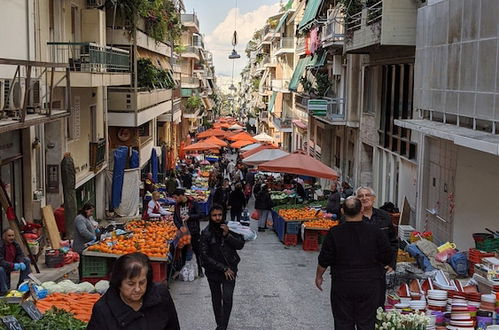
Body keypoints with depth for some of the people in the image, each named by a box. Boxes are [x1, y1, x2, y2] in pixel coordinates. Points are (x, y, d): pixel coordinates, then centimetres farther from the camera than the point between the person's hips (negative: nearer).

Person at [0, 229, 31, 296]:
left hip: (12, 265, 7)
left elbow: (20, 255, 1)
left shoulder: (15, 244, -5)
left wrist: (21, 263, -21)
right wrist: (13, 265, -39)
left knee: (27, 260, -3)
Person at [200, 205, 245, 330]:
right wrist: (223, 268, -15)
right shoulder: (206, 233, -11)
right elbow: (205, 256, -13)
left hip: (230, 270, 0)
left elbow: (241, 245, -6)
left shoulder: (229, 228, -5)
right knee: (216, 299, 14)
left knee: (227, 298, -10)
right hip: (213, 271, 0)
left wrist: (227, 235, -21)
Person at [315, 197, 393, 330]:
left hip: (342, 285, 0)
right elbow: (387, 259, -1)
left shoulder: (334, 233, -11)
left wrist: (319, 276, 11)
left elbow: (324, 260, -5)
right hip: (369, 285, 1)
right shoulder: (375, 232, -10)